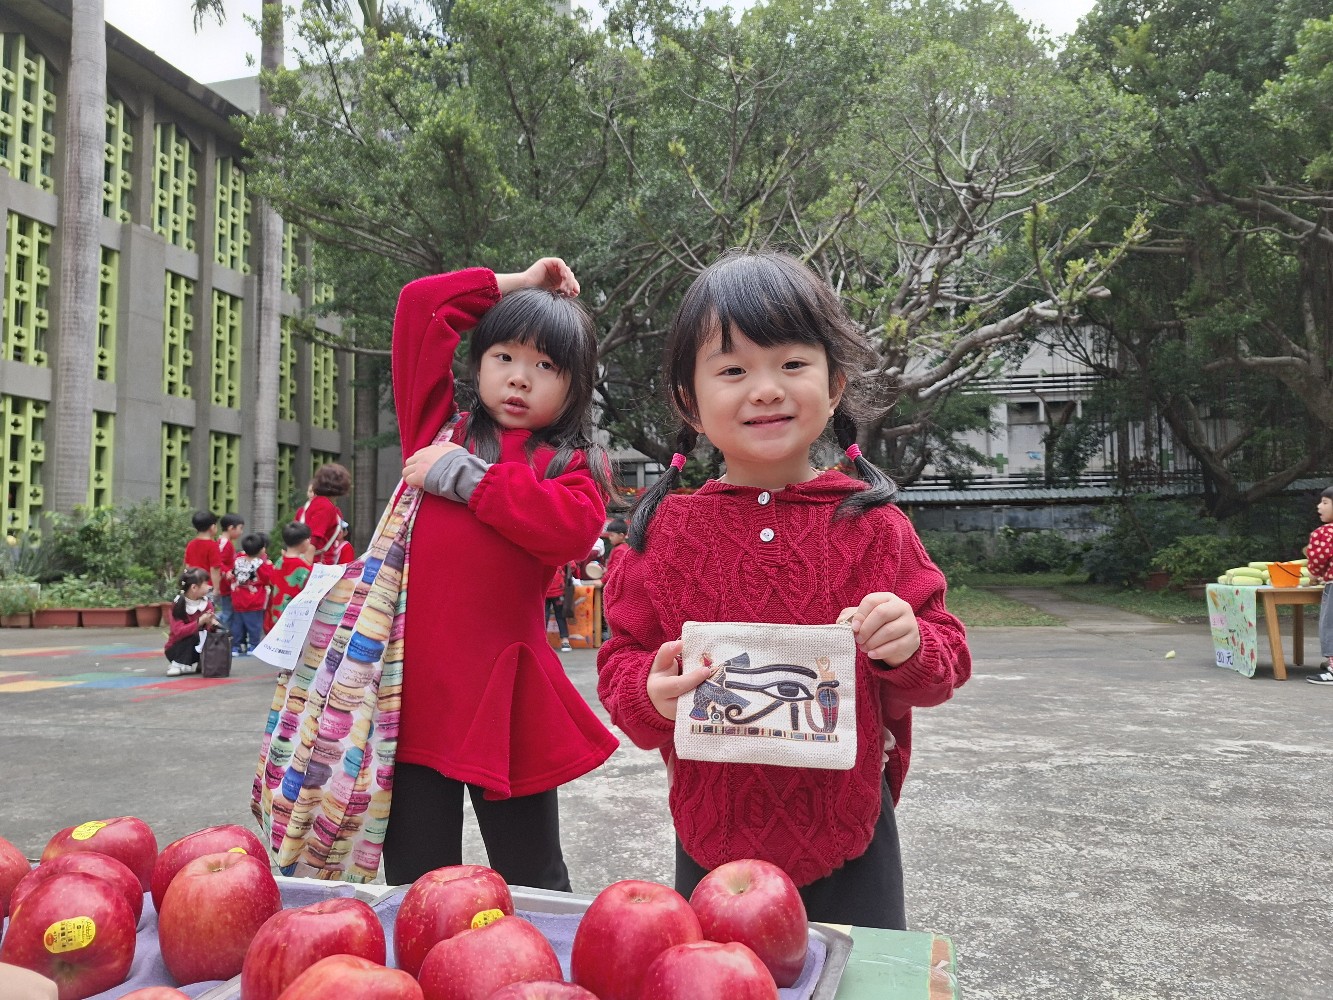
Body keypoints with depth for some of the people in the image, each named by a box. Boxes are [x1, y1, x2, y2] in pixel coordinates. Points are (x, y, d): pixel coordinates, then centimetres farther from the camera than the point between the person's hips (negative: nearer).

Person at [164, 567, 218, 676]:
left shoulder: (207, 603, -5)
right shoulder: (178, 605, -17)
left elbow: (208, 630, -10)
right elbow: (179, 632, -29)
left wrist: (212, 624, -33)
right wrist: (200, 621, -37)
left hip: (199, 647, 4)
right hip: (176, 649, -4)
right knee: (194, 635, -32)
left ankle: (191, 665, -9)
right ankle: (178, 664, -20)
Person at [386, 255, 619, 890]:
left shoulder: (575, 463, 7)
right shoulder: (438, 427, 13)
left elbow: (572, 529, -16)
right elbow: (419, 305, 10)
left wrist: (462, 476, -10)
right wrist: (513, 284, 16)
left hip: (505, 693, -2)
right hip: (412, 686, 2)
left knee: (532, 883, 11)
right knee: (414, 883, 12)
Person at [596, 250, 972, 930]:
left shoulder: (872, 525, -5)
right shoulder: (665, 531, -4)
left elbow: (947, 660, -1)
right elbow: (620, 659, 1)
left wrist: (909, 648, -22)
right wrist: (650, 693, -20)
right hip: (712, 844, 1)